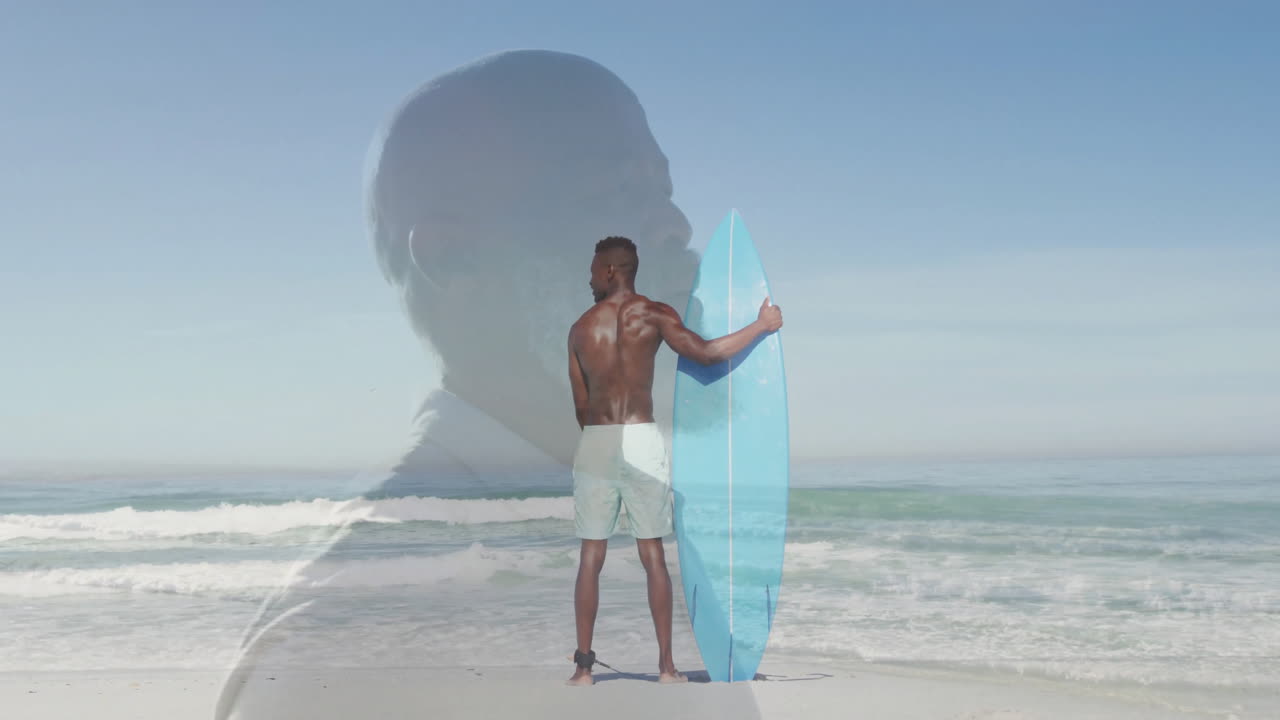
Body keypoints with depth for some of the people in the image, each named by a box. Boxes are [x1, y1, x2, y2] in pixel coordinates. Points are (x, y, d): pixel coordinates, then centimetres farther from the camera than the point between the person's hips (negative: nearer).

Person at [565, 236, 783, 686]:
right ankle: (666, 665, 7)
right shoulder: (654, 314, 1)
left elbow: (580, 404, 9)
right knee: (653, 556, 5)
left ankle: (583, 666, 5)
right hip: (642, 441, -1)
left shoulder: (581, 328, 9)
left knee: (590, 558, 5)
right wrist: (762, 326, 4)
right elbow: (706, 353, -7)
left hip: (594, 443, 2)